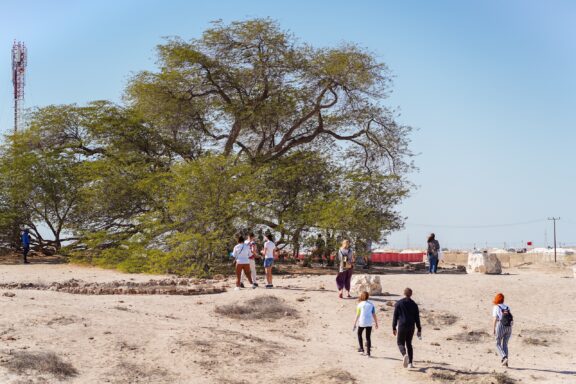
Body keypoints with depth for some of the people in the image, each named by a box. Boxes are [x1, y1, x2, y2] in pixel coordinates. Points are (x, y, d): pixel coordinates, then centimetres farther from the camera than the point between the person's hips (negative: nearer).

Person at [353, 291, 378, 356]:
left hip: (362, 322, -2)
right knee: (368, 337, 9)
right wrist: (376, 323, 8)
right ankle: (368, 352, 6)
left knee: (359, 334, 21)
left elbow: (357, 315, -6)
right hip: (369, 323, 2)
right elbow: (374, 315, 1)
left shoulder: (360, 305, -4)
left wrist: (355, 323, -2)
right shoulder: (371, 305, 3)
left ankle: (361, 349, 15)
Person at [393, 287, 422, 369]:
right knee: (409, 344, 15)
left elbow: (395, 316, -2)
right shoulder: (414, 304, 4)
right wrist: (419, 330, 8)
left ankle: (405, 355, -26)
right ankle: (410, 362, 11)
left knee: (400, 343, 5)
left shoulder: (398, 303, -2)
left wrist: (394, 328, 4)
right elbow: (417, 318, 4)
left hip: (402, 326, -3)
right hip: (411, 327, 3)